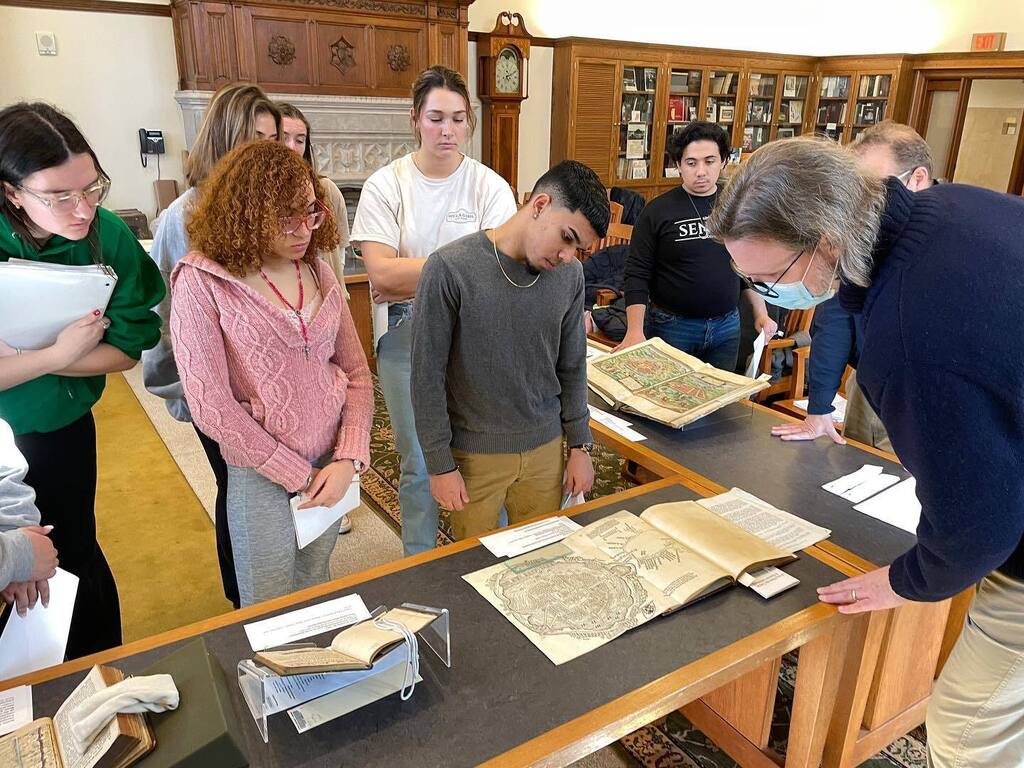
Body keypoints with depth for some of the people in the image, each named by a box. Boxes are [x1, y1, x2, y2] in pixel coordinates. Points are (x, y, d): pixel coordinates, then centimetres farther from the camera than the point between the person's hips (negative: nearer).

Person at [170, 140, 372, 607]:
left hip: (333, 467, 4)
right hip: (262, 477, -4)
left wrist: (348, 460, -9)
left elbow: (356, 372, 3)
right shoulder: (201, 282, -14)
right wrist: (299, 474, -12)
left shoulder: (318, 270, 1)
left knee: (315, 597, 23)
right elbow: (211, 407, -17)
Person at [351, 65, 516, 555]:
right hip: (407, 339, 0)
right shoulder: (385, 184, -3)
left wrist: (409, 276, -21)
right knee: (419, 465, 11)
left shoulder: (490, 186, -2)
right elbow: (381, 272, -15)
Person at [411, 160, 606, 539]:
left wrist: (580, 446, 9)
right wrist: (441, 464, -9)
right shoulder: (451, 268, -17)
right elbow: (427, 376, -12)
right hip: (474, 455, -3)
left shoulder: (570, 274, -2)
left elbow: (572, 367, 7)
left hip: (546, 448, 4)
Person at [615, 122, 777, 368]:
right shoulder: (657, 211, -8)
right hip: (671, 326, -3)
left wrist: (760, 312, 7)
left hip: (727, 326, 4)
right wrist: (635, 331, -20)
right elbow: (637, 274, -10)